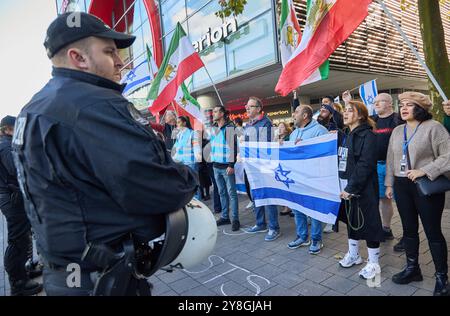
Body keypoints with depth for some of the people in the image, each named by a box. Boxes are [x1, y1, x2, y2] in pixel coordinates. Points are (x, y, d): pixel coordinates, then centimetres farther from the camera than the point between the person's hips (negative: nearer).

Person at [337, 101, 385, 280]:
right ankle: (353, 255, 34)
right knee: (351, 220, 17)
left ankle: (374, 264, 17)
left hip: (363, 188, -8)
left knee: (368, 223, 2)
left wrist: (351, 188, -20)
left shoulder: (367, 135, -11)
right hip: (346, 187, 8)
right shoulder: (344, 135, 13)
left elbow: (365, 165, -19)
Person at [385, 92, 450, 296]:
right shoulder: (397, 131, 10)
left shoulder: (433, 127, -7)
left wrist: (424, 170, -21)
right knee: (409, 228, 14)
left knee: (433, 231, 3)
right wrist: (389, 183, 14)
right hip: (402, 186, 5)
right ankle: (412, 268, 29)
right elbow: (391, 158, 14)